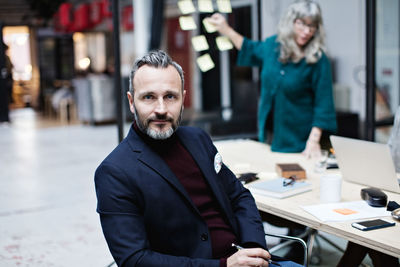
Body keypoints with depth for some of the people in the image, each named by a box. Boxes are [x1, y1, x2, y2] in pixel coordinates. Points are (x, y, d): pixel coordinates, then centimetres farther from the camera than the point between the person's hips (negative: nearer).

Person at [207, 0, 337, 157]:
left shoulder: (318, 61, -15)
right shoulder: (272, 45, -1)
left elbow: (323, 104, -15)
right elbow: (252, 51, 22)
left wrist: (313, 141, -22)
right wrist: (226, 30, 20)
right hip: (269, 133, 5)